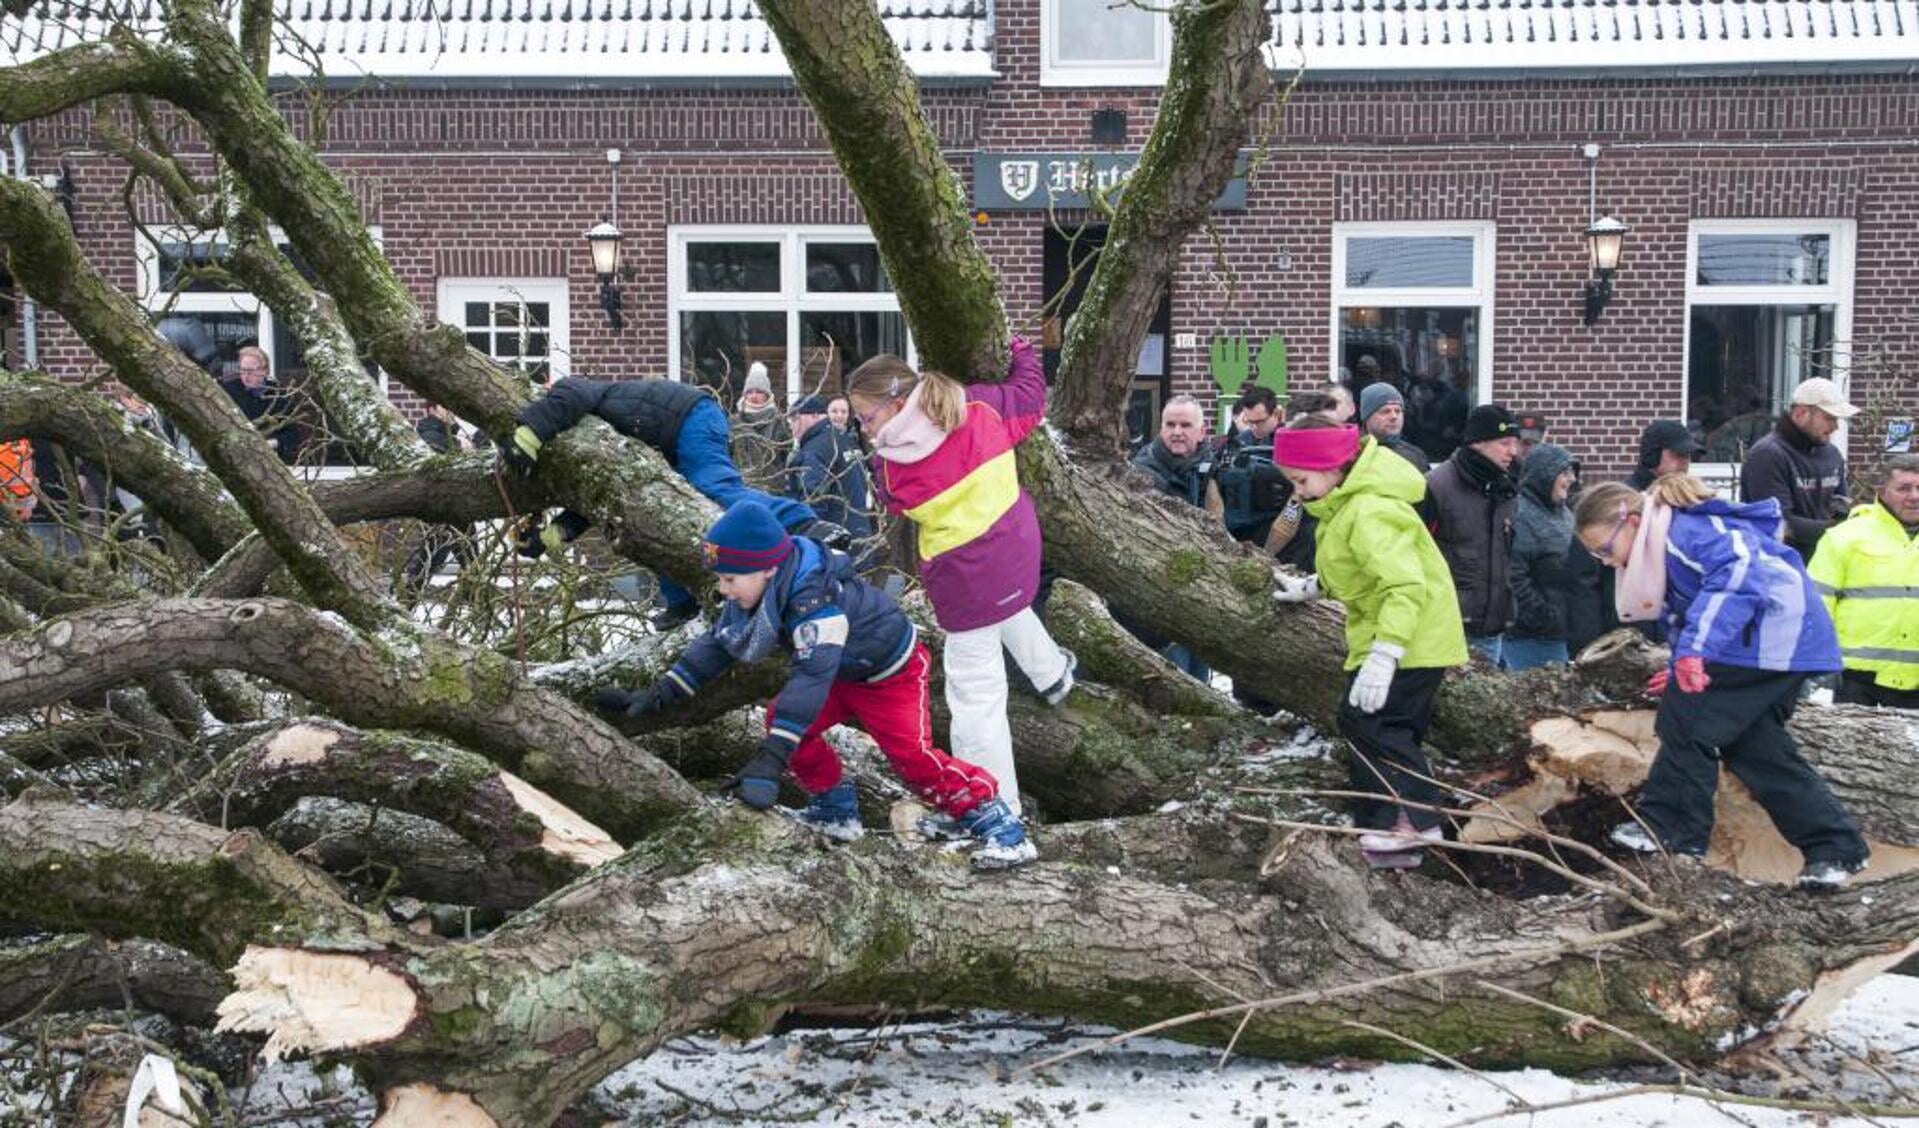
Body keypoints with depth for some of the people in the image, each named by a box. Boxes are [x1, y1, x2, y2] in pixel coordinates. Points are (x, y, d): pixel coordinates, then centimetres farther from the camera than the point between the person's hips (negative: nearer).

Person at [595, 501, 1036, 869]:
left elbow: (811, 675, -47)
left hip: (891, 674, -9)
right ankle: (836, 809, 8)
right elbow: (716, 645, 0)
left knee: (913, 757, -21)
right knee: (782, 719, -7)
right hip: (843, 675, 9)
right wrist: (658, 696, -8)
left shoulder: (815, 597, -39)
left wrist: (770, 758, -52)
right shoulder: (757, 590, -11)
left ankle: (1000, 828, -12)